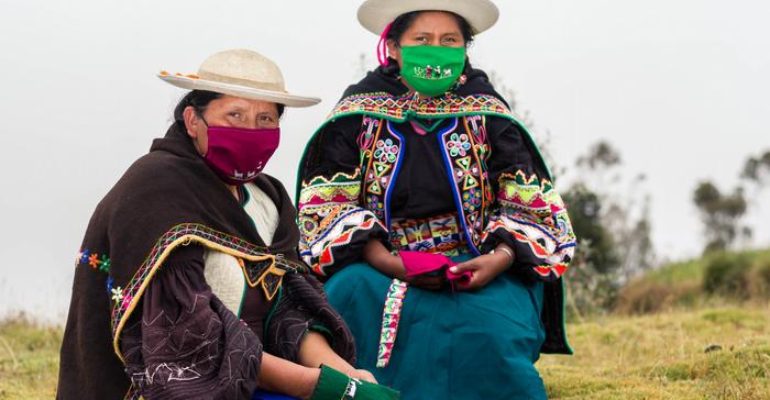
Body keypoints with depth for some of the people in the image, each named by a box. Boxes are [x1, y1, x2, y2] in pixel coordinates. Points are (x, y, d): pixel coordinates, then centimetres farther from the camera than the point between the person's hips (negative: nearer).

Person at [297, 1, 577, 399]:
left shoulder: (487, 115, 8)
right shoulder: (358, 113, 5)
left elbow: (530, 204, 5)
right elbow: (326, 204, -2)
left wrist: (500, 258, -17)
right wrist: (389, 262, -18)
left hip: (479, 274, 0)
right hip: (380, 267, 0)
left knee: (487, 328, -32)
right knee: (353, 293, -33)